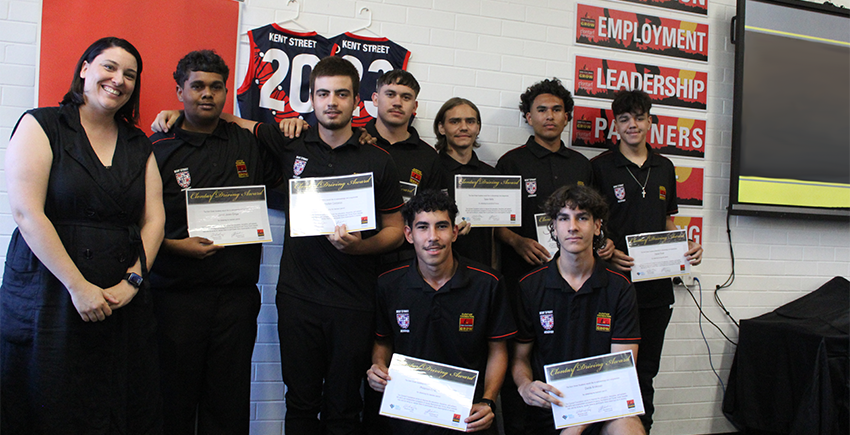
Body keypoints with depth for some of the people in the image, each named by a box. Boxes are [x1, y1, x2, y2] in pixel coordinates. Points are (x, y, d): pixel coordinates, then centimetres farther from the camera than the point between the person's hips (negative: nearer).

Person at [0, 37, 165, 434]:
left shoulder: (139, 146, 14)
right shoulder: (40, 126, 0)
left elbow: (154, 218, 8)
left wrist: (132, 281, -7)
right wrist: (78, 286, -14)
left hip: (124, 306, 4)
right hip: (50, 297, -4)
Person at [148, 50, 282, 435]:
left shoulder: (249, 143, 10)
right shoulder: (157, 149, 1)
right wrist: (177, 245, -14)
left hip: (237, 296, 3)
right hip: (176, 297, -2)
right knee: (173, 404, 5)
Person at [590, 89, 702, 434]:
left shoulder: (664, 167, 14)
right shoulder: (600, 167, -2)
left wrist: (687, 247, 3)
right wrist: (606, 250, -20)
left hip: (657, 286, 5)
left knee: (646, 372, 13)